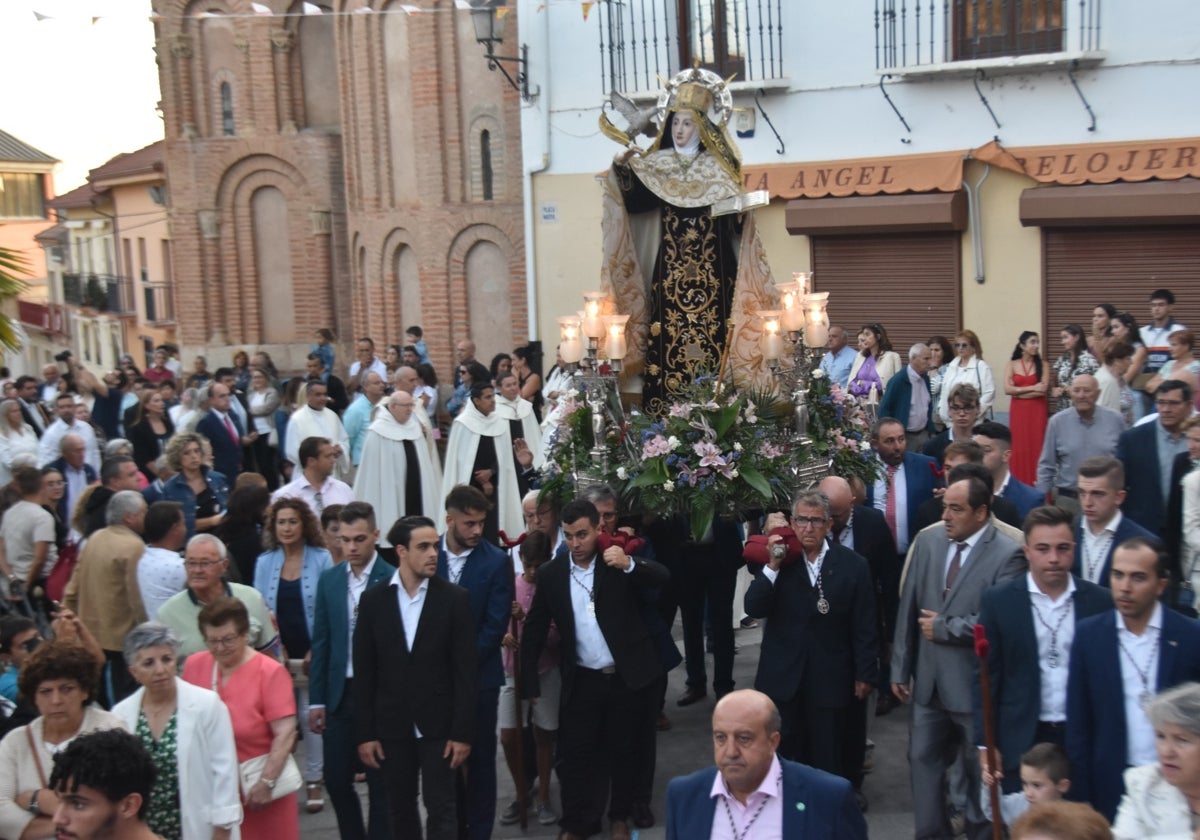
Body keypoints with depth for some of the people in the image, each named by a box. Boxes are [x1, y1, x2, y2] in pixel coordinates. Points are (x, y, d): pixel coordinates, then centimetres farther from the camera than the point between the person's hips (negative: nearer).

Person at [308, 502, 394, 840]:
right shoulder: (328, 580, 5)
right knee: (336, 778, 12)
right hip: (339, 694, 5)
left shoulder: (392, 580, -10)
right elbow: (321, 643, 8)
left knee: (380, 783, 6)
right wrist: (316, 700, 6)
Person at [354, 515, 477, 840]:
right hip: (392, 726, 2)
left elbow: (465, 671, -5)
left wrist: (463, 732, -9)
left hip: (438, 725, -2)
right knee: (400, 810, 12)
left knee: (441, 809, 1)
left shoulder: (455, 598, -5)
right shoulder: (373, 600, 0)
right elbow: (364, 672, 2)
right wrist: (364, 733, -1)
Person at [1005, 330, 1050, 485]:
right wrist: (1032, 388, -11)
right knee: (1019, 447, 0)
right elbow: (1007, 389, -6)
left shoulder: (1042, 365, 3)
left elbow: (1043, 390, -8)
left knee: (1037, 446, -3)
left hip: (1037, 411, -1)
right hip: (1018, 411, 1)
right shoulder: (1011, 365, 6)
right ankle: (1019, 485, 4)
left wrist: (1018, 392, -6)